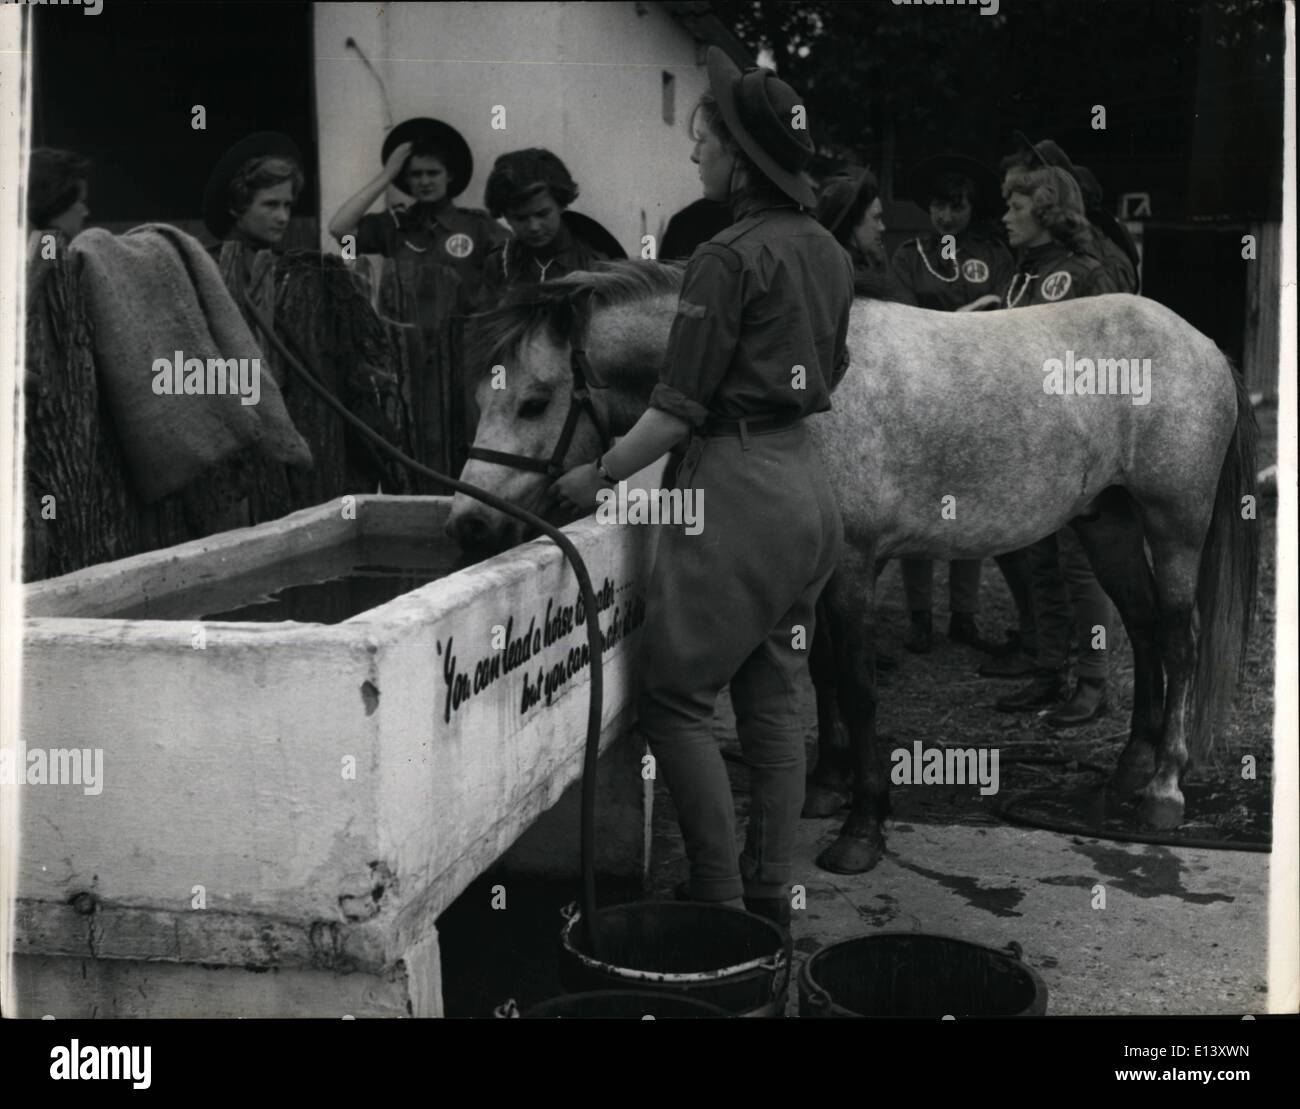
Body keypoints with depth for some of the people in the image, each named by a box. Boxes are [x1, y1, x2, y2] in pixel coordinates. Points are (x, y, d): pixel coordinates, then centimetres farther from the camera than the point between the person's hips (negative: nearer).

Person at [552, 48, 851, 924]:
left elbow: (679, 408, -15)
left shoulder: (729, 258, -15)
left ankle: (722, 902, 2)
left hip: (739, 487, -9)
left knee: (675, 695, 0)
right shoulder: (828, 253, 11)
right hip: (807, 480, 9)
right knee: (776, 699, 13)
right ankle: (771, 896, 21)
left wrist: (599, 477, -6)